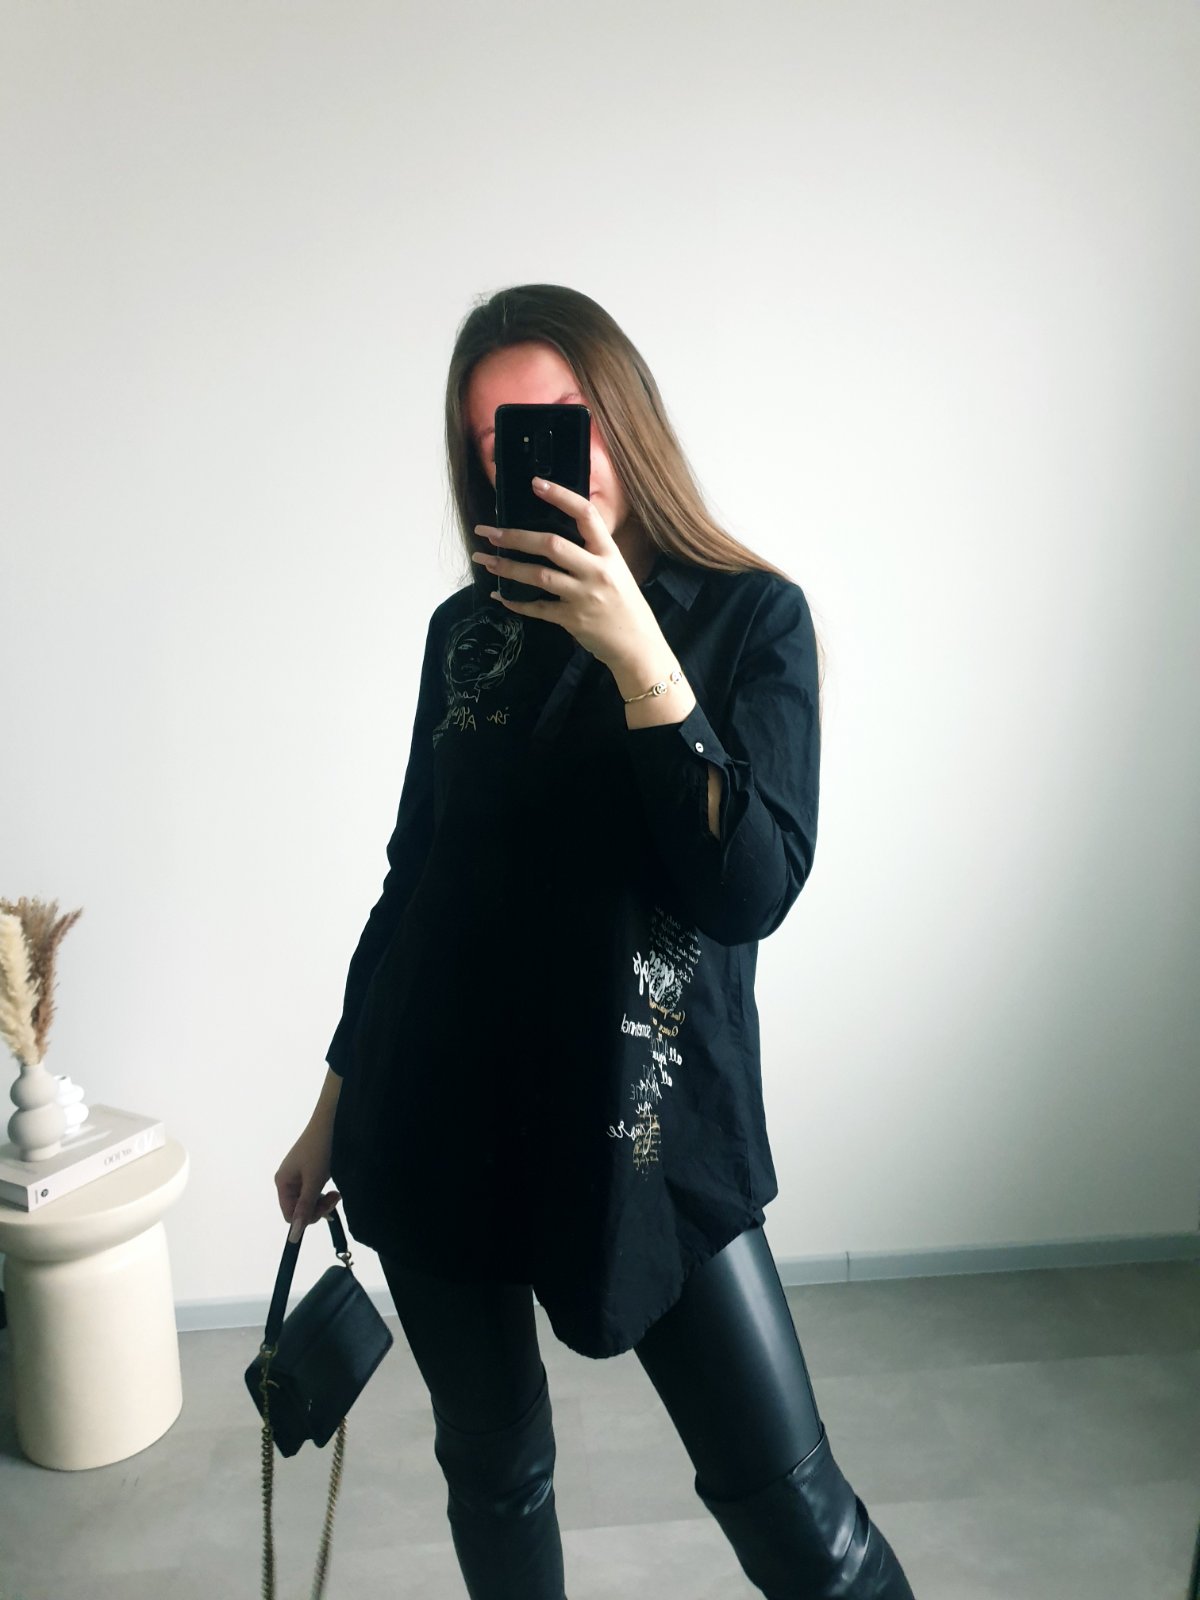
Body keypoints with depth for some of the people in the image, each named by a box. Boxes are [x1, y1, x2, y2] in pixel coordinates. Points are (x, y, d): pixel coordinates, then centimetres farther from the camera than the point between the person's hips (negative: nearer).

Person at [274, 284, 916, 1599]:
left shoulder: (750, 615, -5)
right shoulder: (469, 629, 3)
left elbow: (753, 891, -17)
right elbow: (412, 875, 9)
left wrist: (638, 656, -26)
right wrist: (335, 1104, 13)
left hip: (641, 1119, -3)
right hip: (438, 1111, 3)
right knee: (493, 1468, 19)